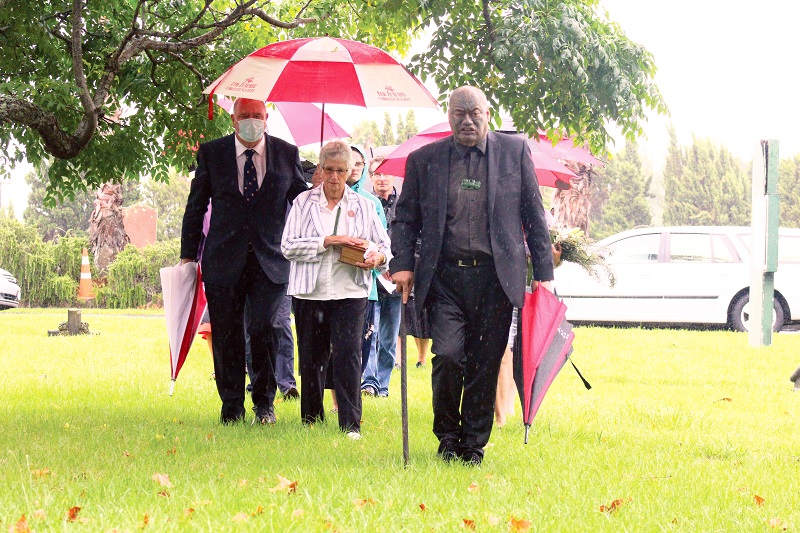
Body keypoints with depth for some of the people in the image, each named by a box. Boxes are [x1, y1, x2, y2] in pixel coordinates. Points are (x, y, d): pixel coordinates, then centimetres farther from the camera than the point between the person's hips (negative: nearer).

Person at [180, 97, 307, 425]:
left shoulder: (287, 154, 4)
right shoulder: (211, 153, 4)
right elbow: (196, 206, 9)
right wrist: (188, 254, 7)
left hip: (270, 260, -1)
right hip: (224, 260, 1)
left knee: (263, 329, -11)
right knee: (227, 336, 3)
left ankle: (264, 403, 6)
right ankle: (232, 407, 17)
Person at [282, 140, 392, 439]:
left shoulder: (363, 206, 10)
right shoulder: (304, 203, 6)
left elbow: (384, 245, 14)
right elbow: (288, 246, -3)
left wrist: (378, 258, -10)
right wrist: (329, 241, -14)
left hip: (350, 292, -1)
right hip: (309, 292, 1)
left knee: (348, 355, -12)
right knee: (311, 358, 7)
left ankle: (351, 424, -10)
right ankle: (311, 421, 20)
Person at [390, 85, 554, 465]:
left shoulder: (514, 151, 7)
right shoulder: (424, 160, 7)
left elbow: (534, 213, 9)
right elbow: (405, 218, 12)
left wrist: (543, 271, 5)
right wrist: (402, 264, -3)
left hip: (496, 277, 1)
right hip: (445, 275, 0)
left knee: (485, 364, 3)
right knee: (448, 355, -12)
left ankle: (474, 445, 18)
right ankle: (448, 438, 10)